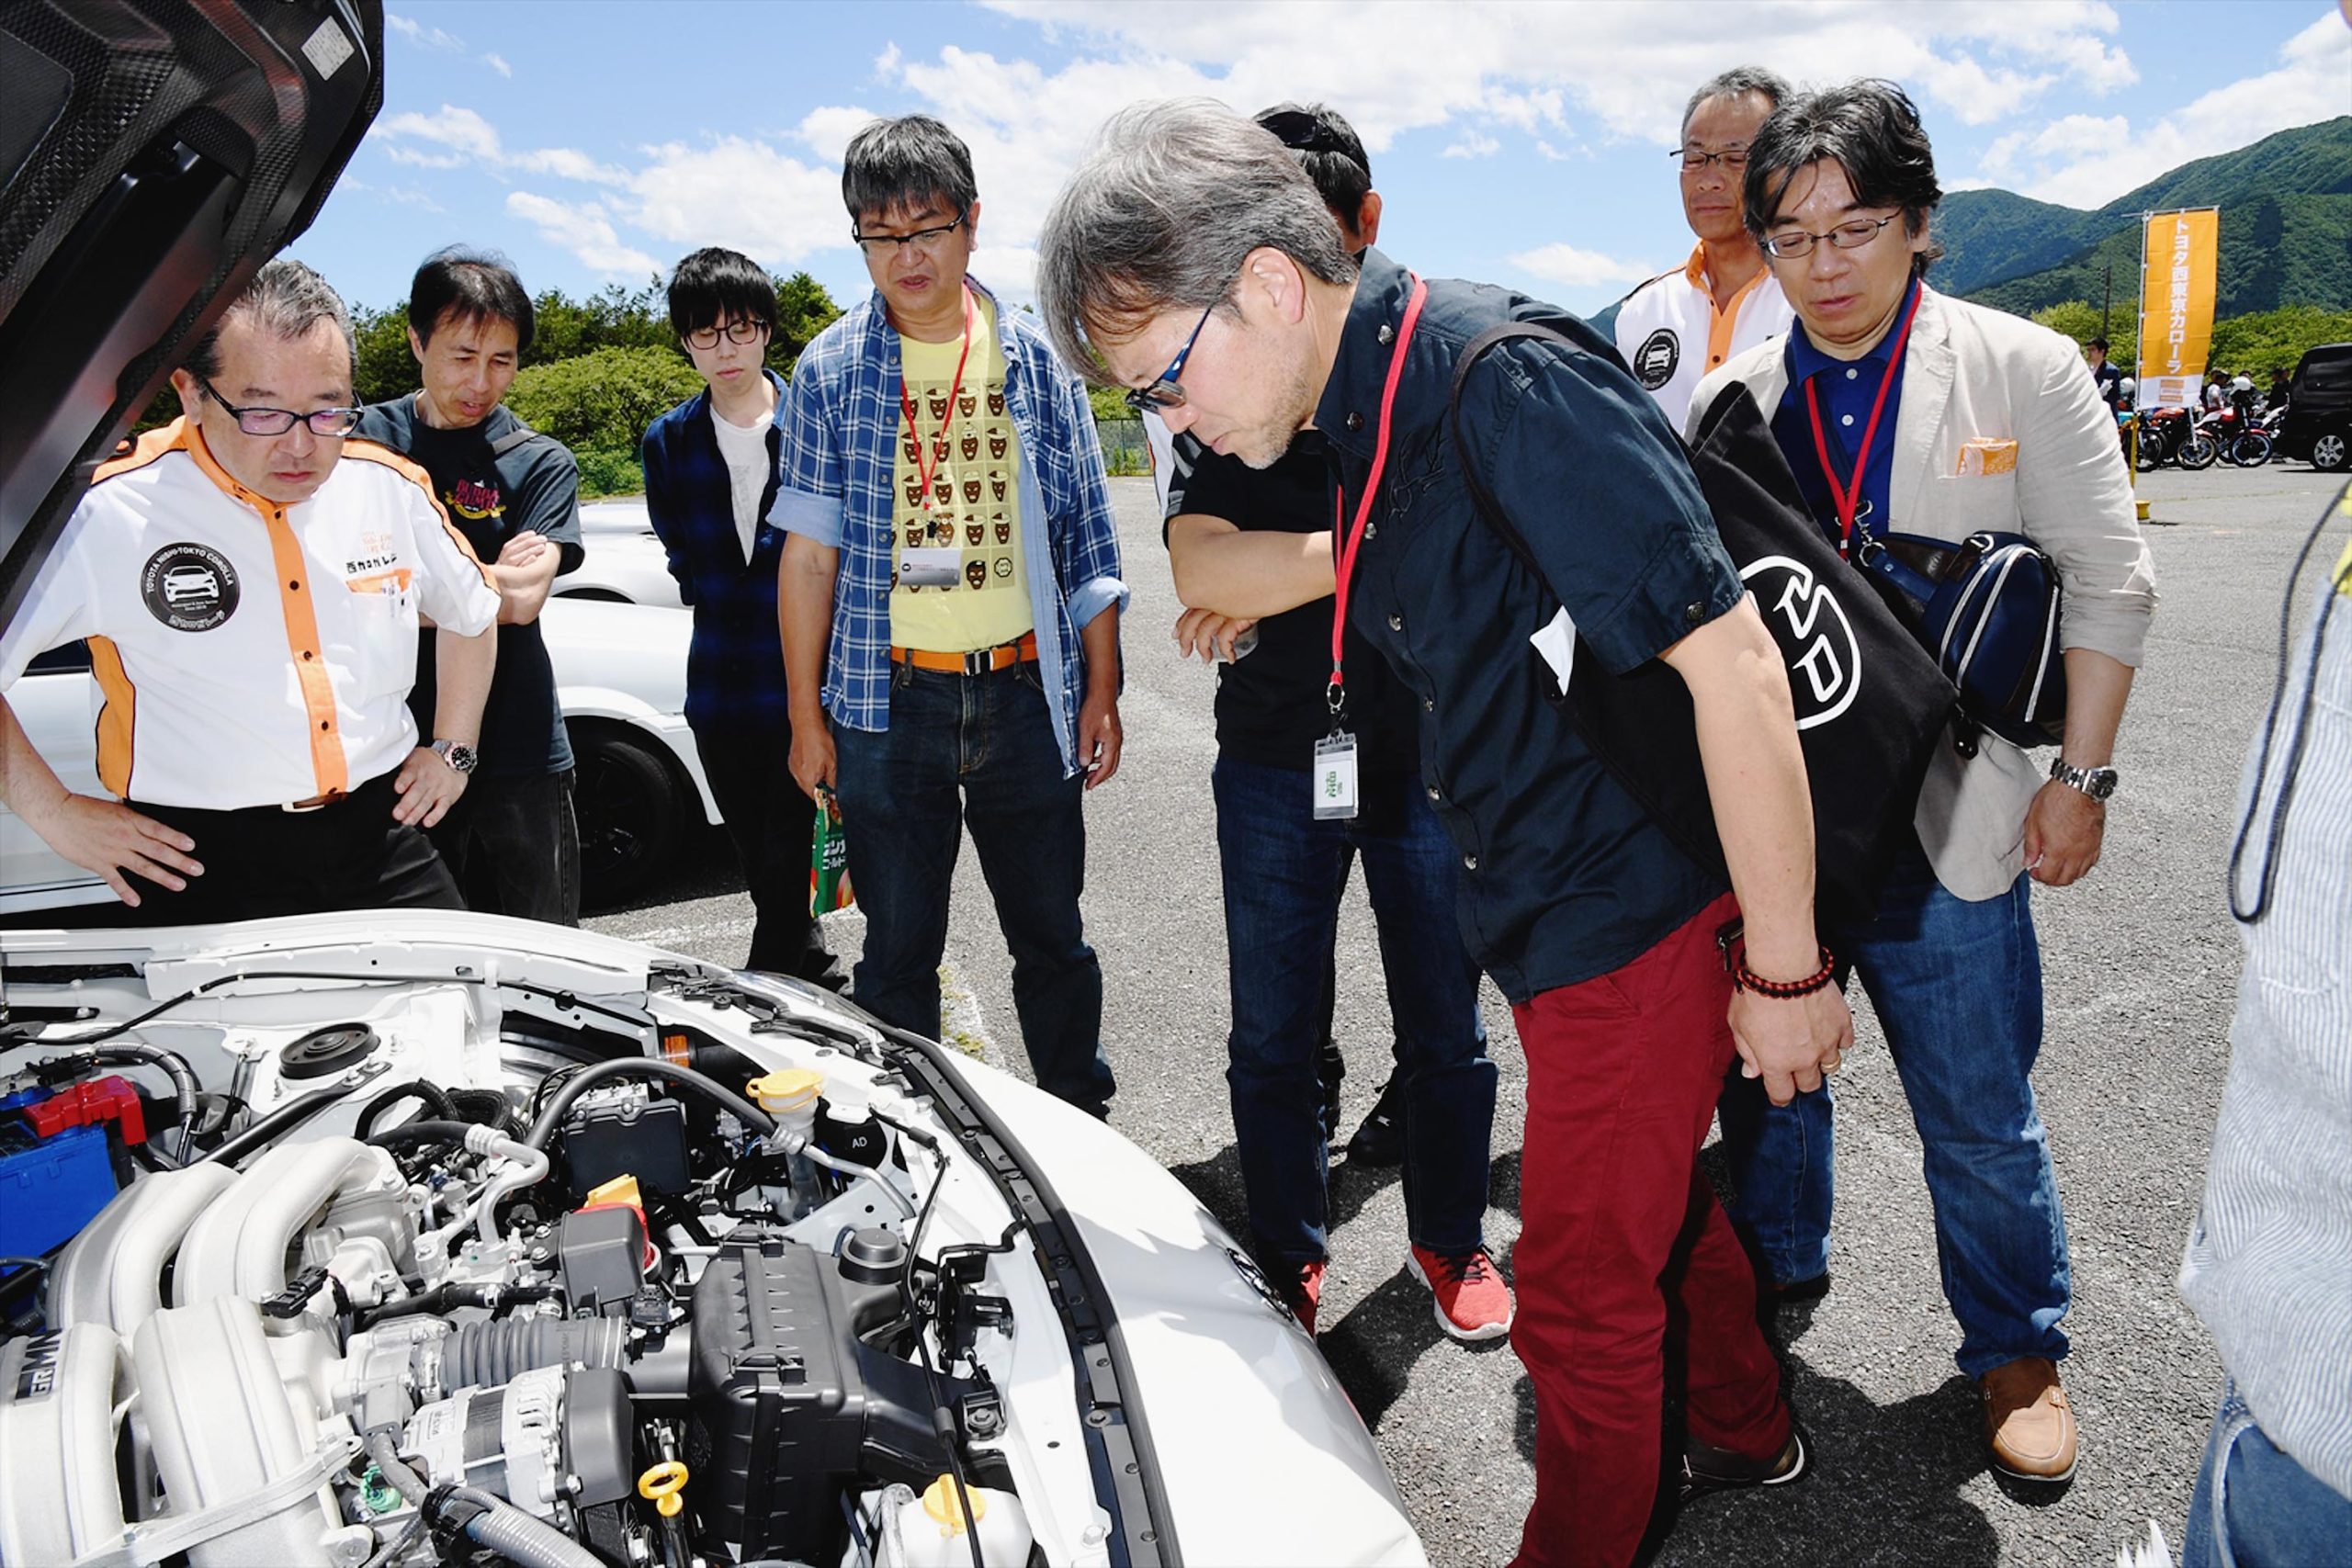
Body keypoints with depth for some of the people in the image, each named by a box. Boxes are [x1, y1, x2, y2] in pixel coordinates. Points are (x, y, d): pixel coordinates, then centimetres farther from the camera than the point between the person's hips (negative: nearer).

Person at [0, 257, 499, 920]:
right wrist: (53, 813, -5)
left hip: (384, 835, 4)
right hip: (198, 860, -3)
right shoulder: (109, 514, -12)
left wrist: (451, 752, 14)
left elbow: (471, 612, 19)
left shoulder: (392, 488, 2)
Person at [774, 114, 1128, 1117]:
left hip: (1025, 689, 1)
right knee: (898, 952, 8)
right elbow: (808, 554, 3)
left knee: (1052, 937, 11)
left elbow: (1088, 542, 7)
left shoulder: (1034, 358, 5)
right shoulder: (831, 370, 2)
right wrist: (806, 714, 0)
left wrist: (1101, 693, 4)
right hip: (889, 696, -1)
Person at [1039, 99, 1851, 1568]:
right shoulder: (1366, 415, 3)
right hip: (1551, 904, 9)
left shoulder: (1508, 381, -25)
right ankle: (1742, 1431, 52)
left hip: (1631, 907, -9)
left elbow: (1735, 665, -27)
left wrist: (1785, 966, -22)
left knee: (1583, 1287, 7)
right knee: (1655, 1186, 28)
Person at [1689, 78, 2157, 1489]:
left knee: (1980, 1116, 7)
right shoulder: (1733, 397, 5)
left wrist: (2080, 776, -5)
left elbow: (2110, 586, 0)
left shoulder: (2025, 370, -1)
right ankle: (1778, 1269, 42)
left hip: (1940, 817, -2)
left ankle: (2020, 1351, 30)